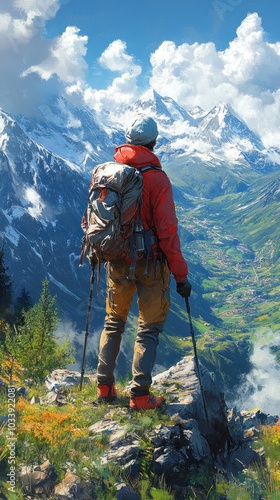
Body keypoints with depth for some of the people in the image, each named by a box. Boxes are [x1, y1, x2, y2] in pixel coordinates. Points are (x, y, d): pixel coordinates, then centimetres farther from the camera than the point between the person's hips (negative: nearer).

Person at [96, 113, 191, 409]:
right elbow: (168, 232, -18)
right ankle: (140, 396, 10)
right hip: (149, 265, -4)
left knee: (114, 322, 22)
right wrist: (180, 274, -10)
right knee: (148, 329, 9)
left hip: (116, 262, 4)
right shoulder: (156, 178, -17)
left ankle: (104, 387, 25)